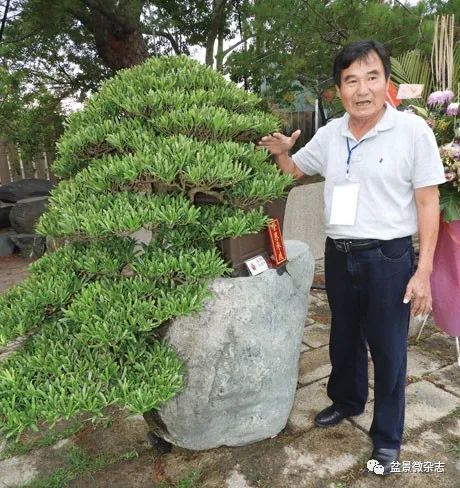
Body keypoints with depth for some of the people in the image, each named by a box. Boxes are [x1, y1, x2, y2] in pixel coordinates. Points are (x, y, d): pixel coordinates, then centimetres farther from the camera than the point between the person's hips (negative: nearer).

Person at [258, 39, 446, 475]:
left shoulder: (413, 130, -10)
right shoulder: (329, 134, 4)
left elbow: (428, 203, -9)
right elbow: (295, 171, 19)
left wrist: (423, 272, -13)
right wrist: (281, 153, -5)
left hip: (388, 259, -4)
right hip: (338, 255, 5)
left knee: (388, 350, 8)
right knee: (344, 338, 21)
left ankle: (387, 436, 29)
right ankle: (347, 400, 47)